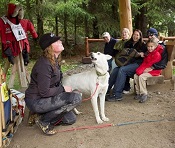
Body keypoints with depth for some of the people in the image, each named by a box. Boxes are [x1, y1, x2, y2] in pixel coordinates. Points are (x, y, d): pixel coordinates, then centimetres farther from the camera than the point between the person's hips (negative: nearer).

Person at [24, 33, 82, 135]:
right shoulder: (44, 64, -24)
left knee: (71, 119, 8)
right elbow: (44, 92, -25)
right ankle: (44, 120, -9)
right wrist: (63, 89, -14)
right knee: (76, 97, -22)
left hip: (46, 98, 9)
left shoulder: (54, 61, 6)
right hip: (36, 101, -9)